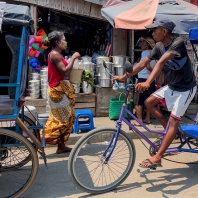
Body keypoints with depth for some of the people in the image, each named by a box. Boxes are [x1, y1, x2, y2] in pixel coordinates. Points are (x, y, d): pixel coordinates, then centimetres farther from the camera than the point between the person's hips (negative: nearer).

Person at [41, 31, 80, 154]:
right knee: (61, 120, -6)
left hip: (62, 90, 10)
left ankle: (61, 146, 19)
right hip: (58, 91, -10)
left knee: (66, 118, 13)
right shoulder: (54, 54, -15)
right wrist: (73, 58, -13)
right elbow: (65, 72, -21)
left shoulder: (57, 54, 16)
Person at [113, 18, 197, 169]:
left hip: (185, 88, -8)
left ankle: (157, 158, -5)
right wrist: (124, 77, -8)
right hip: (172, 86, 8)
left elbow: (161, 62, -40)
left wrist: (148, 83, -52)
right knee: (149, 102, 0)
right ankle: (170, 131, 14)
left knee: (173, 121, -8)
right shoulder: (159, 46, -2)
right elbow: (143, 63, -3)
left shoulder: (178, 43, -26)